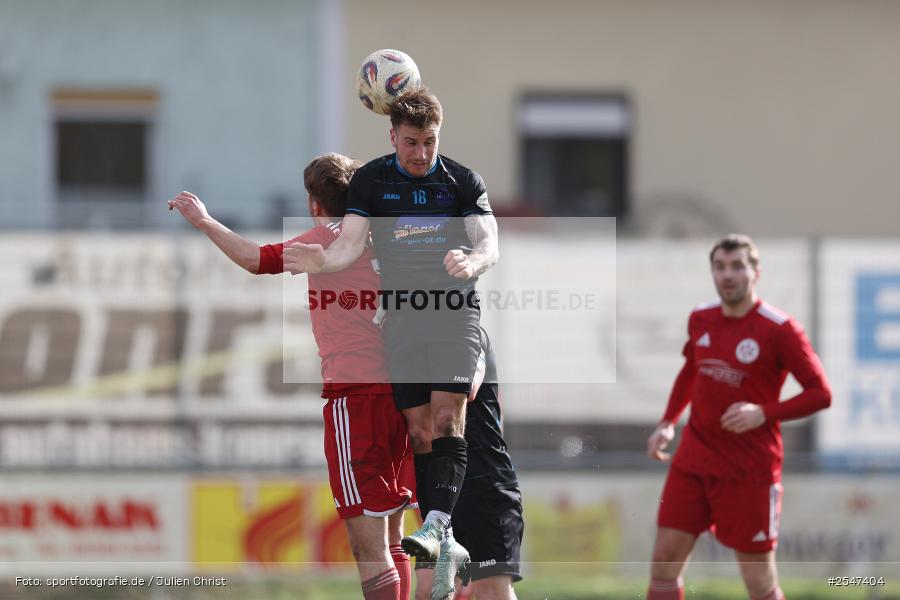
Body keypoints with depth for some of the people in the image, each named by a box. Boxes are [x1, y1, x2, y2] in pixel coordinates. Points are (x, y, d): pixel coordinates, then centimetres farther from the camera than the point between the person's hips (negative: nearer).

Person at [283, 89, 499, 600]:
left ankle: (437, 525, -28)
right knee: (419, 431, 0)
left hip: (456, 313, -2)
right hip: (400, 317, 2)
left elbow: (489, 242, -5)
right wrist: (322, 261, -22)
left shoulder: (463, 181, 3)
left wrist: (472, 262, -29)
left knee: (447, 419, -17)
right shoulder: (370, 181, 6)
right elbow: (352, 243, 0)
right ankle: (447, 548, 1)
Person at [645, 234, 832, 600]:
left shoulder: (779, 330, -12)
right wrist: (668, 423, 12)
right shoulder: (701, 319, 5)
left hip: (750, 470, -5)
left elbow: (821, 394, -11)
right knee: (664, 561, -2)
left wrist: (763, 414, -23)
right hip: (693, 462, 5)